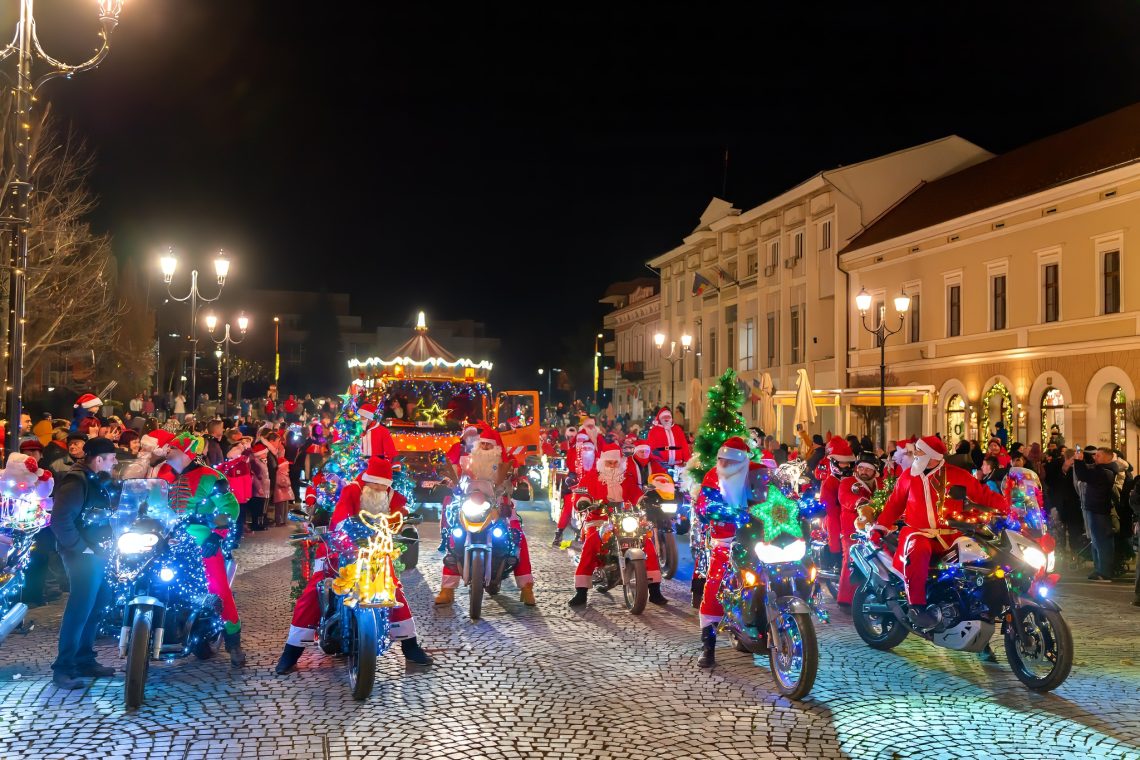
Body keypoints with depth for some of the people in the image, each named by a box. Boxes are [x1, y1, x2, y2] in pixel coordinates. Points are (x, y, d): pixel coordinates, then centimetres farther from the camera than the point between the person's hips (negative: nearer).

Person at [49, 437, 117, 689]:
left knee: (96, 607, 14)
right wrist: (82, 548, -20)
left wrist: (107, 545, 12)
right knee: (80, 609, -10)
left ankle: (84, 660, 24)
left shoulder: (98, 482, 15)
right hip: (84, 556, -10)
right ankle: (63, 667, -4)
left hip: (99, 554, 10)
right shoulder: (76, 482, -15)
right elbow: (60, 520, -24)